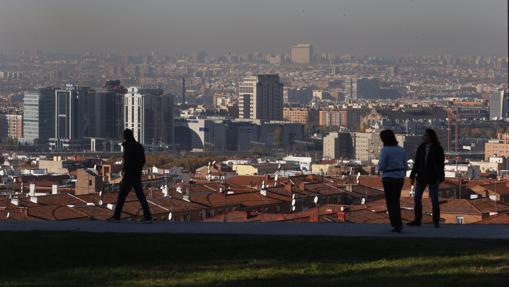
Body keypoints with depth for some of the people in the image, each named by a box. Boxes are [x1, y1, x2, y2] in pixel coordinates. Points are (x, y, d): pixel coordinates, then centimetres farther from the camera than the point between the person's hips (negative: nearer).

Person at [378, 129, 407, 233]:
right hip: (399, 178, 5)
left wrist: (379, 168, 7)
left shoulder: (385, 150, -13)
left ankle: (397, 225, -3)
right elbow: (404, 166, 9)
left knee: (391, 203, 3)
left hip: (388, 178, -5)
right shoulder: (401, 150, 4)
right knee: (396, 201, 18)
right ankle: (398, 223, 13)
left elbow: (381, 166, -17)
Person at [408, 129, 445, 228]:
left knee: (434, 200, -3)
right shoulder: (421, 148, 4)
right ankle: (417, 220, 8)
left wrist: (439, 179, -14)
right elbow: (416, 163, 7)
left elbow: (441, 164, -8)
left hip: (433, 178, -4)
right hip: (421, 177, 4)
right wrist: (412, 176, 5)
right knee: (417, 198, 2)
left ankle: (436, 221, 7)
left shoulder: (438, 149, -7)